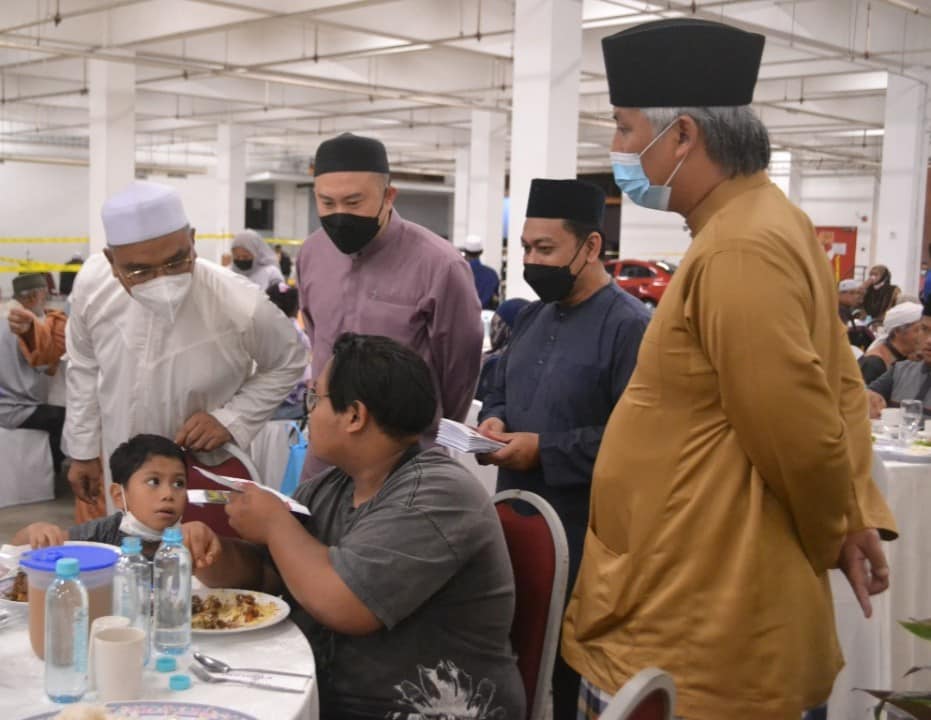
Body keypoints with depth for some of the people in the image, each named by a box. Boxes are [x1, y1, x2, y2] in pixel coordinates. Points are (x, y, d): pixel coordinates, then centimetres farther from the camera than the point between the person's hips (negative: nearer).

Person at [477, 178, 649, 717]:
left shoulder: (630, 326, -16)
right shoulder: (535, 317, 11)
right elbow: (501, 393, 22)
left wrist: (545, 450, -22)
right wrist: (494, 421, -2)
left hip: (583, 536, -8)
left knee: (569, 667, 4)